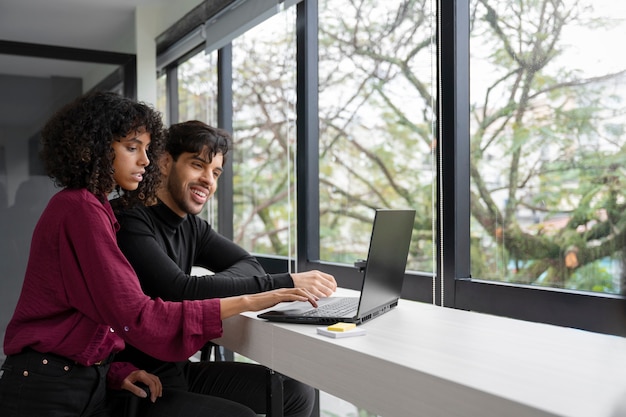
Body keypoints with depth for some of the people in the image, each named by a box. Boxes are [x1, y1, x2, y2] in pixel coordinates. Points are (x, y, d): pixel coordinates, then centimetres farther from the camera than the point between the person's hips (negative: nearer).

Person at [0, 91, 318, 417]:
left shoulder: (92, 207, 12)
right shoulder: (81, 210, -16)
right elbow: (135, 315, -23)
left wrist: (117, 372, -3)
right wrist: (245, 302, -23)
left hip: (86, 381, 8)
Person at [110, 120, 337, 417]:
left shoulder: (191, 226, 7)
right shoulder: (131, 221, -19)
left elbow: (249, 265, 1)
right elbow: (182, 291, -29)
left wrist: (209, 288, -21)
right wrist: (286, 284, -30)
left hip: (180, 368, 8)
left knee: (297, 393, 0)